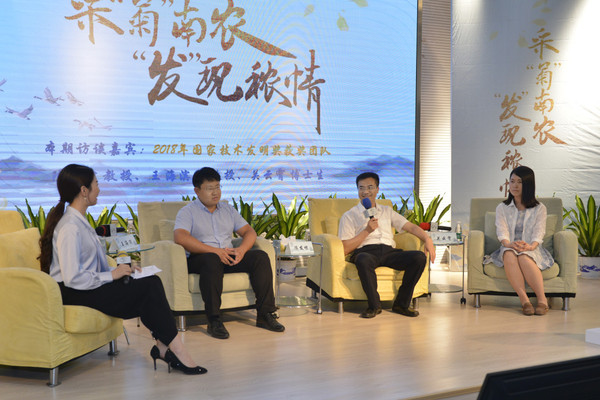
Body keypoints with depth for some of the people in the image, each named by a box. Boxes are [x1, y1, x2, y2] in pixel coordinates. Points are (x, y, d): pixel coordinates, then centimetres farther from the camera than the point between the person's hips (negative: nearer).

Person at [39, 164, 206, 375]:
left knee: (152, 282, -10)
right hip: (72, 294, -9)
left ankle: (163, 345, -13)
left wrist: (117, 269, 3)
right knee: (149, 288, -18)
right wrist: (111, 275, -15)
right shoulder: (69, 228, -18)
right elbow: (72, 279, -23)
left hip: (90, 285, 9)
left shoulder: (80, 221, 15)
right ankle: (175, 349, -13)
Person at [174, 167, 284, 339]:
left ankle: (265, 314, -19)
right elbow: (180, 237, -16)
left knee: (260, 257, -18)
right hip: (199, 259, -5)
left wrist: (242, 249, -10)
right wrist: (215, 251, -22)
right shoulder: (187, 212, 3)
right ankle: (214, 321, -36)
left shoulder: (228, 210, 20)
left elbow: (249, 231, 14)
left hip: (228, 257, 5)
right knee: (212, 260, -39)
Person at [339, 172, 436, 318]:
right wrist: (367, 230, -4)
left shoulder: (387, 211, 28)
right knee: (364, 261, -41)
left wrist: (427, 239, -2)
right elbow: (345, 249, 2)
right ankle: (374, 305, -18)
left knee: (419, 257, -23)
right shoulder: (349, 216, 14)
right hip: (365, 251, -4)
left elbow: (410, 226, 17)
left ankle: (402, 303, -11)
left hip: (389, 251, 4)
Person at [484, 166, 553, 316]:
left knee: (524, 256, -38)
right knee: (509, 254, -37)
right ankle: (524, 300, -44)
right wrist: (509, 244, -26)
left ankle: (542, 298, -37)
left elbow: (538, 233, -3)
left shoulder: (539, 209, 11)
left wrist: (530, 246, -27)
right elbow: (502, 232, -2)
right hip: (509, 249, 1)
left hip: (532, 251, -1)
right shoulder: (502, 208, 15)